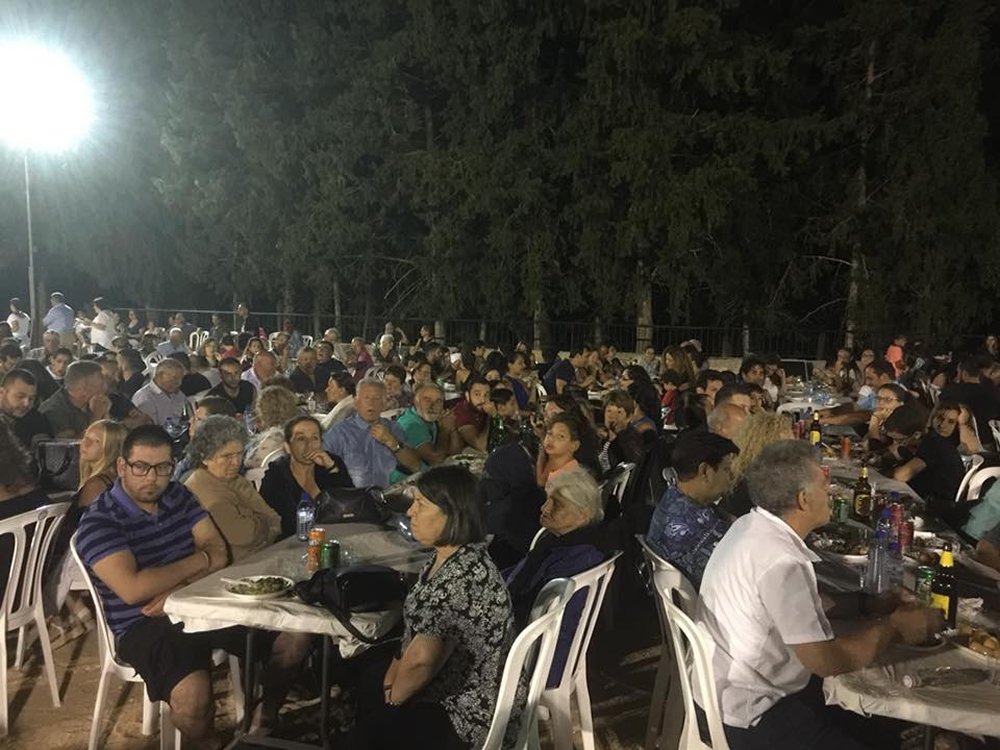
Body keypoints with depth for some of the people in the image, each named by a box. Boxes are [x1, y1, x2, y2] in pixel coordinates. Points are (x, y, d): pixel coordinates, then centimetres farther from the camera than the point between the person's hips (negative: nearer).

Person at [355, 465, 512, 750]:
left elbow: (421, 658, -35)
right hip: (445, 689, 9)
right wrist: (391, 680, -1)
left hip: (467, 710, -9)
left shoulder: (466, 574, -30)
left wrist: (394, 697, -16)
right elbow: (415, 632, 10)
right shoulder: (445, 557, 2)